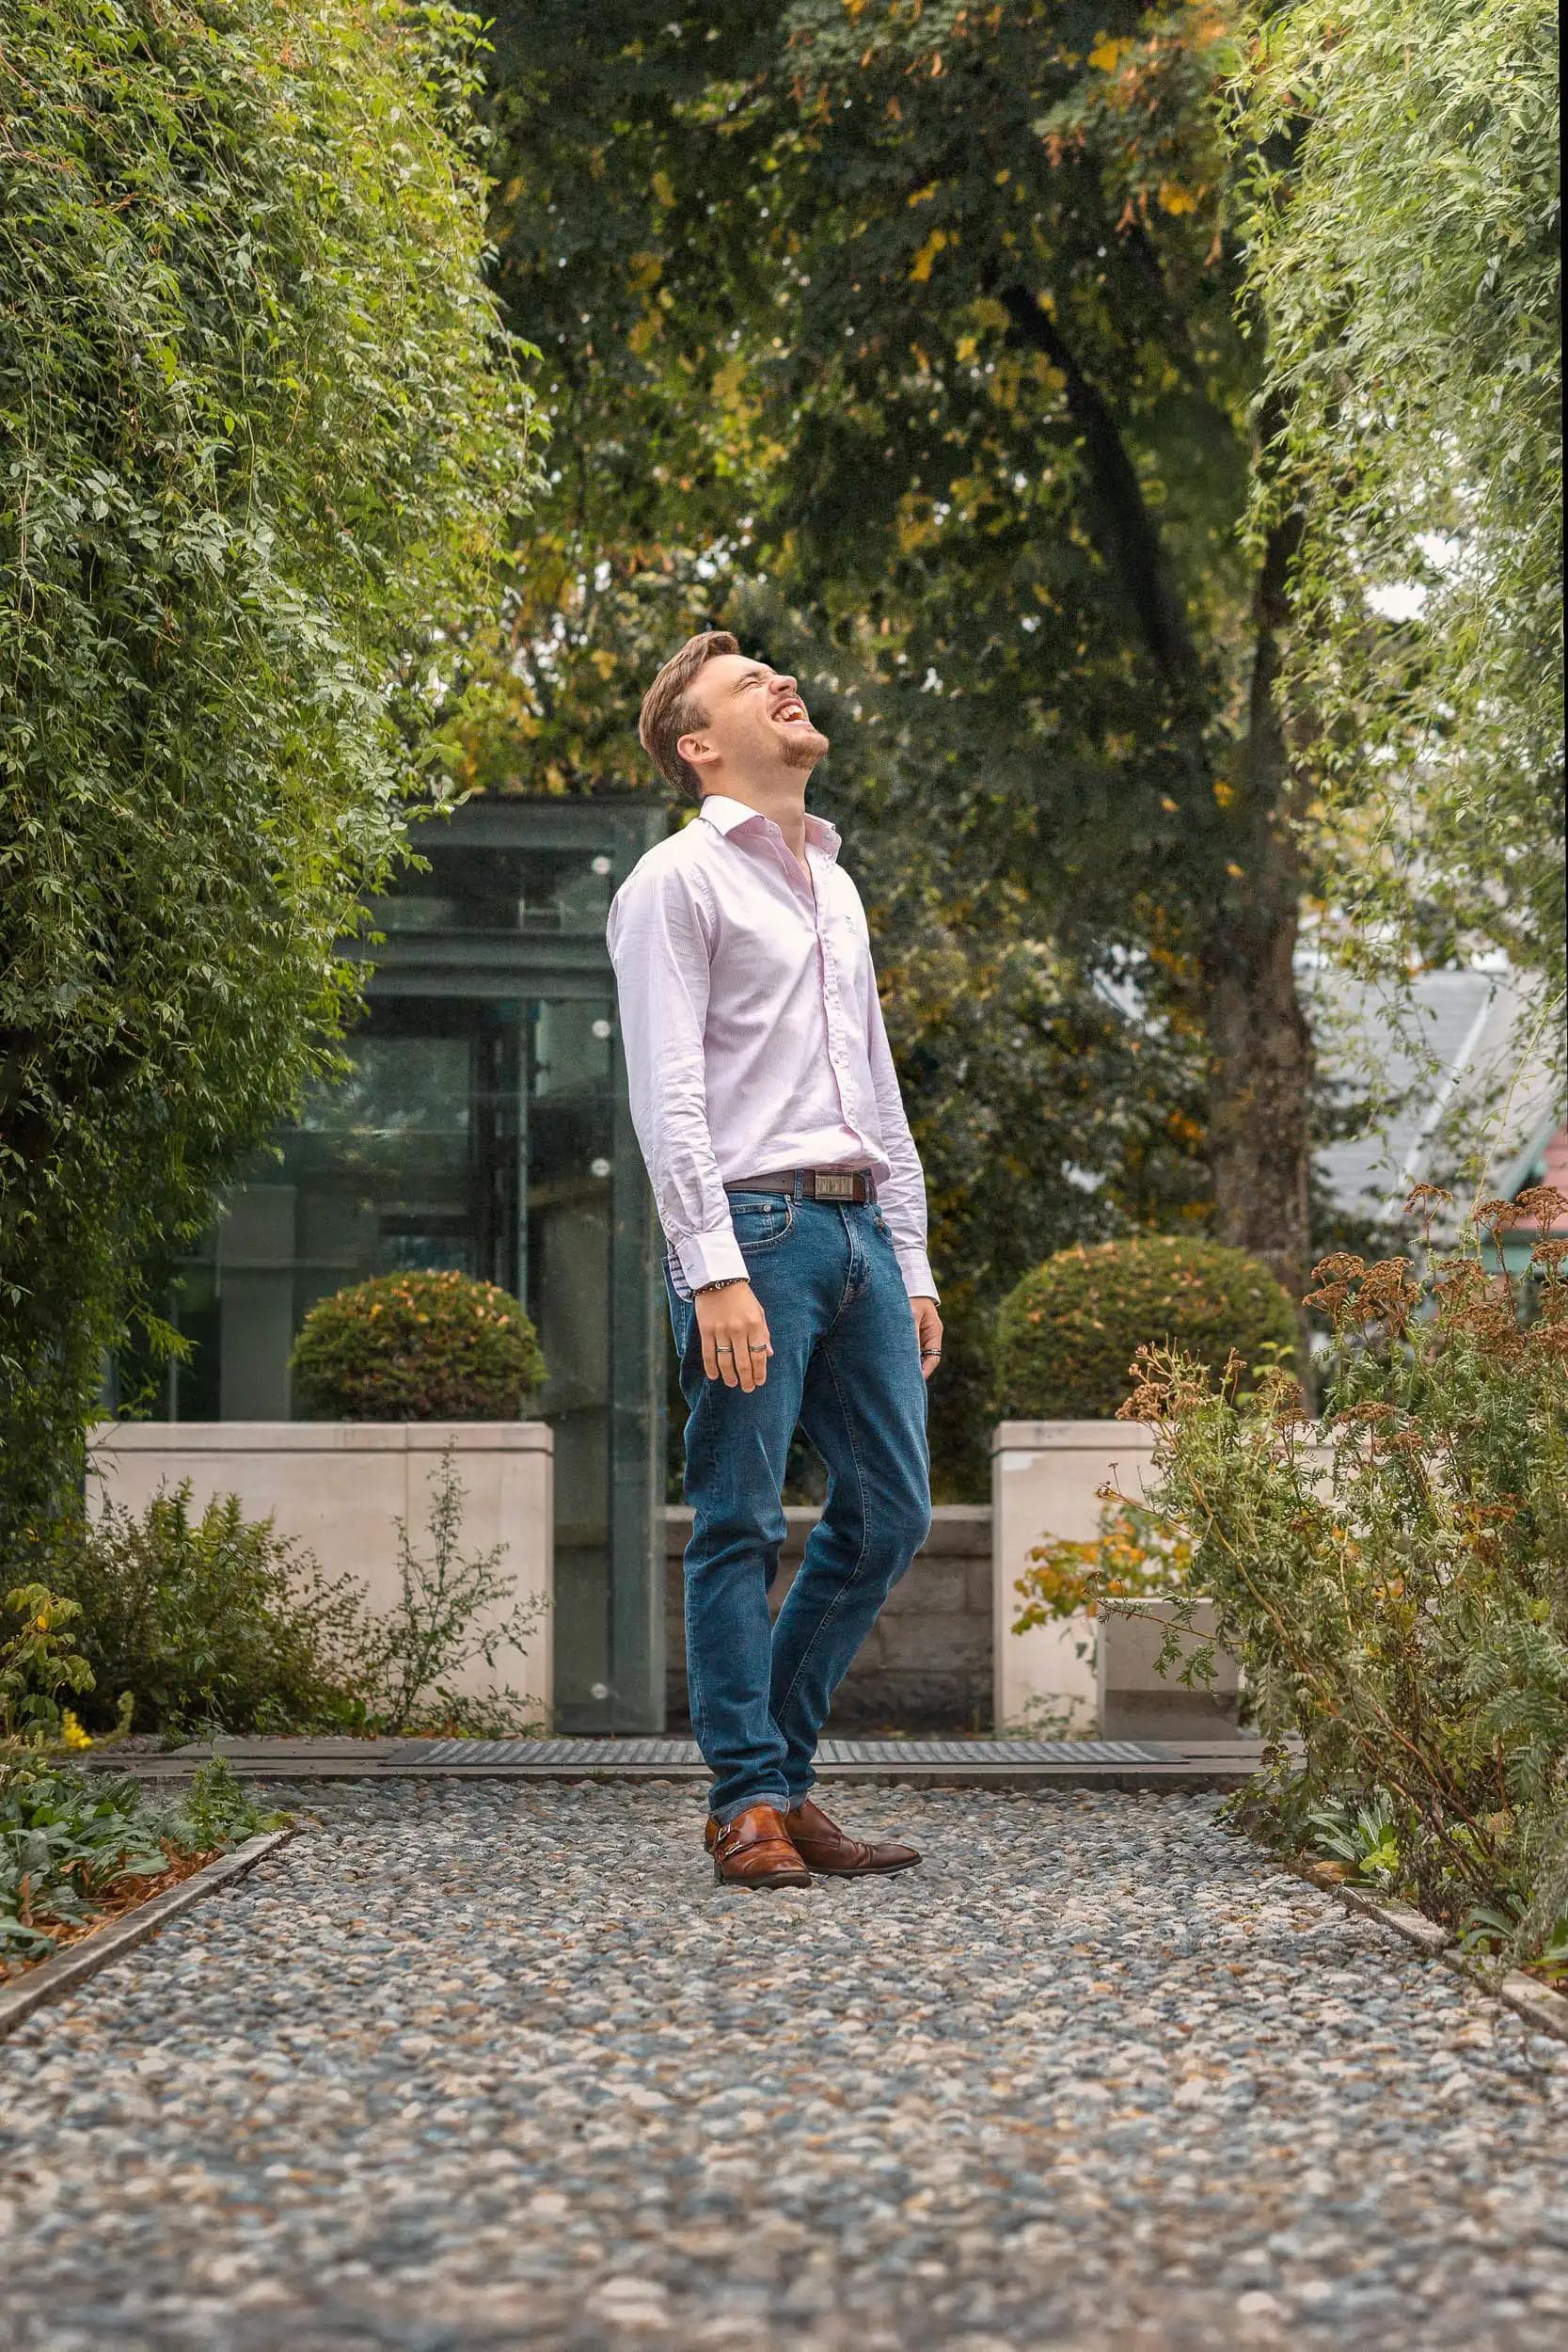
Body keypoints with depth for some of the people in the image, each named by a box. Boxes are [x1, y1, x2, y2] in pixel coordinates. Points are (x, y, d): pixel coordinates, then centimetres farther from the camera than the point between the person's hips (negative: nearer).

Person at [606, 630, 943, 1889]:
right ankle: (750, 1801, 1)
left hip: (859, 1230, 8)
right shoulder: (679, 880, 0)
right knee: (742, 1525, -5)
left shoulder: (837, 887, 24)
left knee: (891, 1509, 6)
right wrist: (715, 1269, -19)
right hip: (754, 1226, -8)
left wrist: (912, 1265, 18)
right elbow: (667, 1094, -9)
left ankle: (783, 1766, 17)